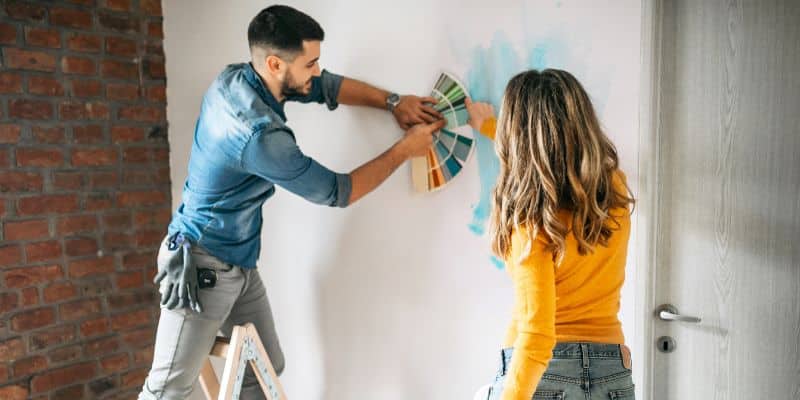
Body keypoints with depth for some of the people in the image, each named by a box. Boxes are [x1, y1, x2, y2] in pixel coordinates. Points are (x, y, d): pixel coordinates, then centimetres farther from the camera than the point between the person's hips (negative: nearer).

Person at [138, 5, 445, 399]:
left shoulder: (233, 79, -4)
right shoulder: (259, 134, -30)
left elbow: (326, 85, 8)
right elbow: (337, 192, -19)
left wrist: (392, 101, -2)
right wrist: (405, 149, -10)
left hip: (240, 264, 9)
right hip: (202, 265, -9)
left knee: (266, 367, 13)